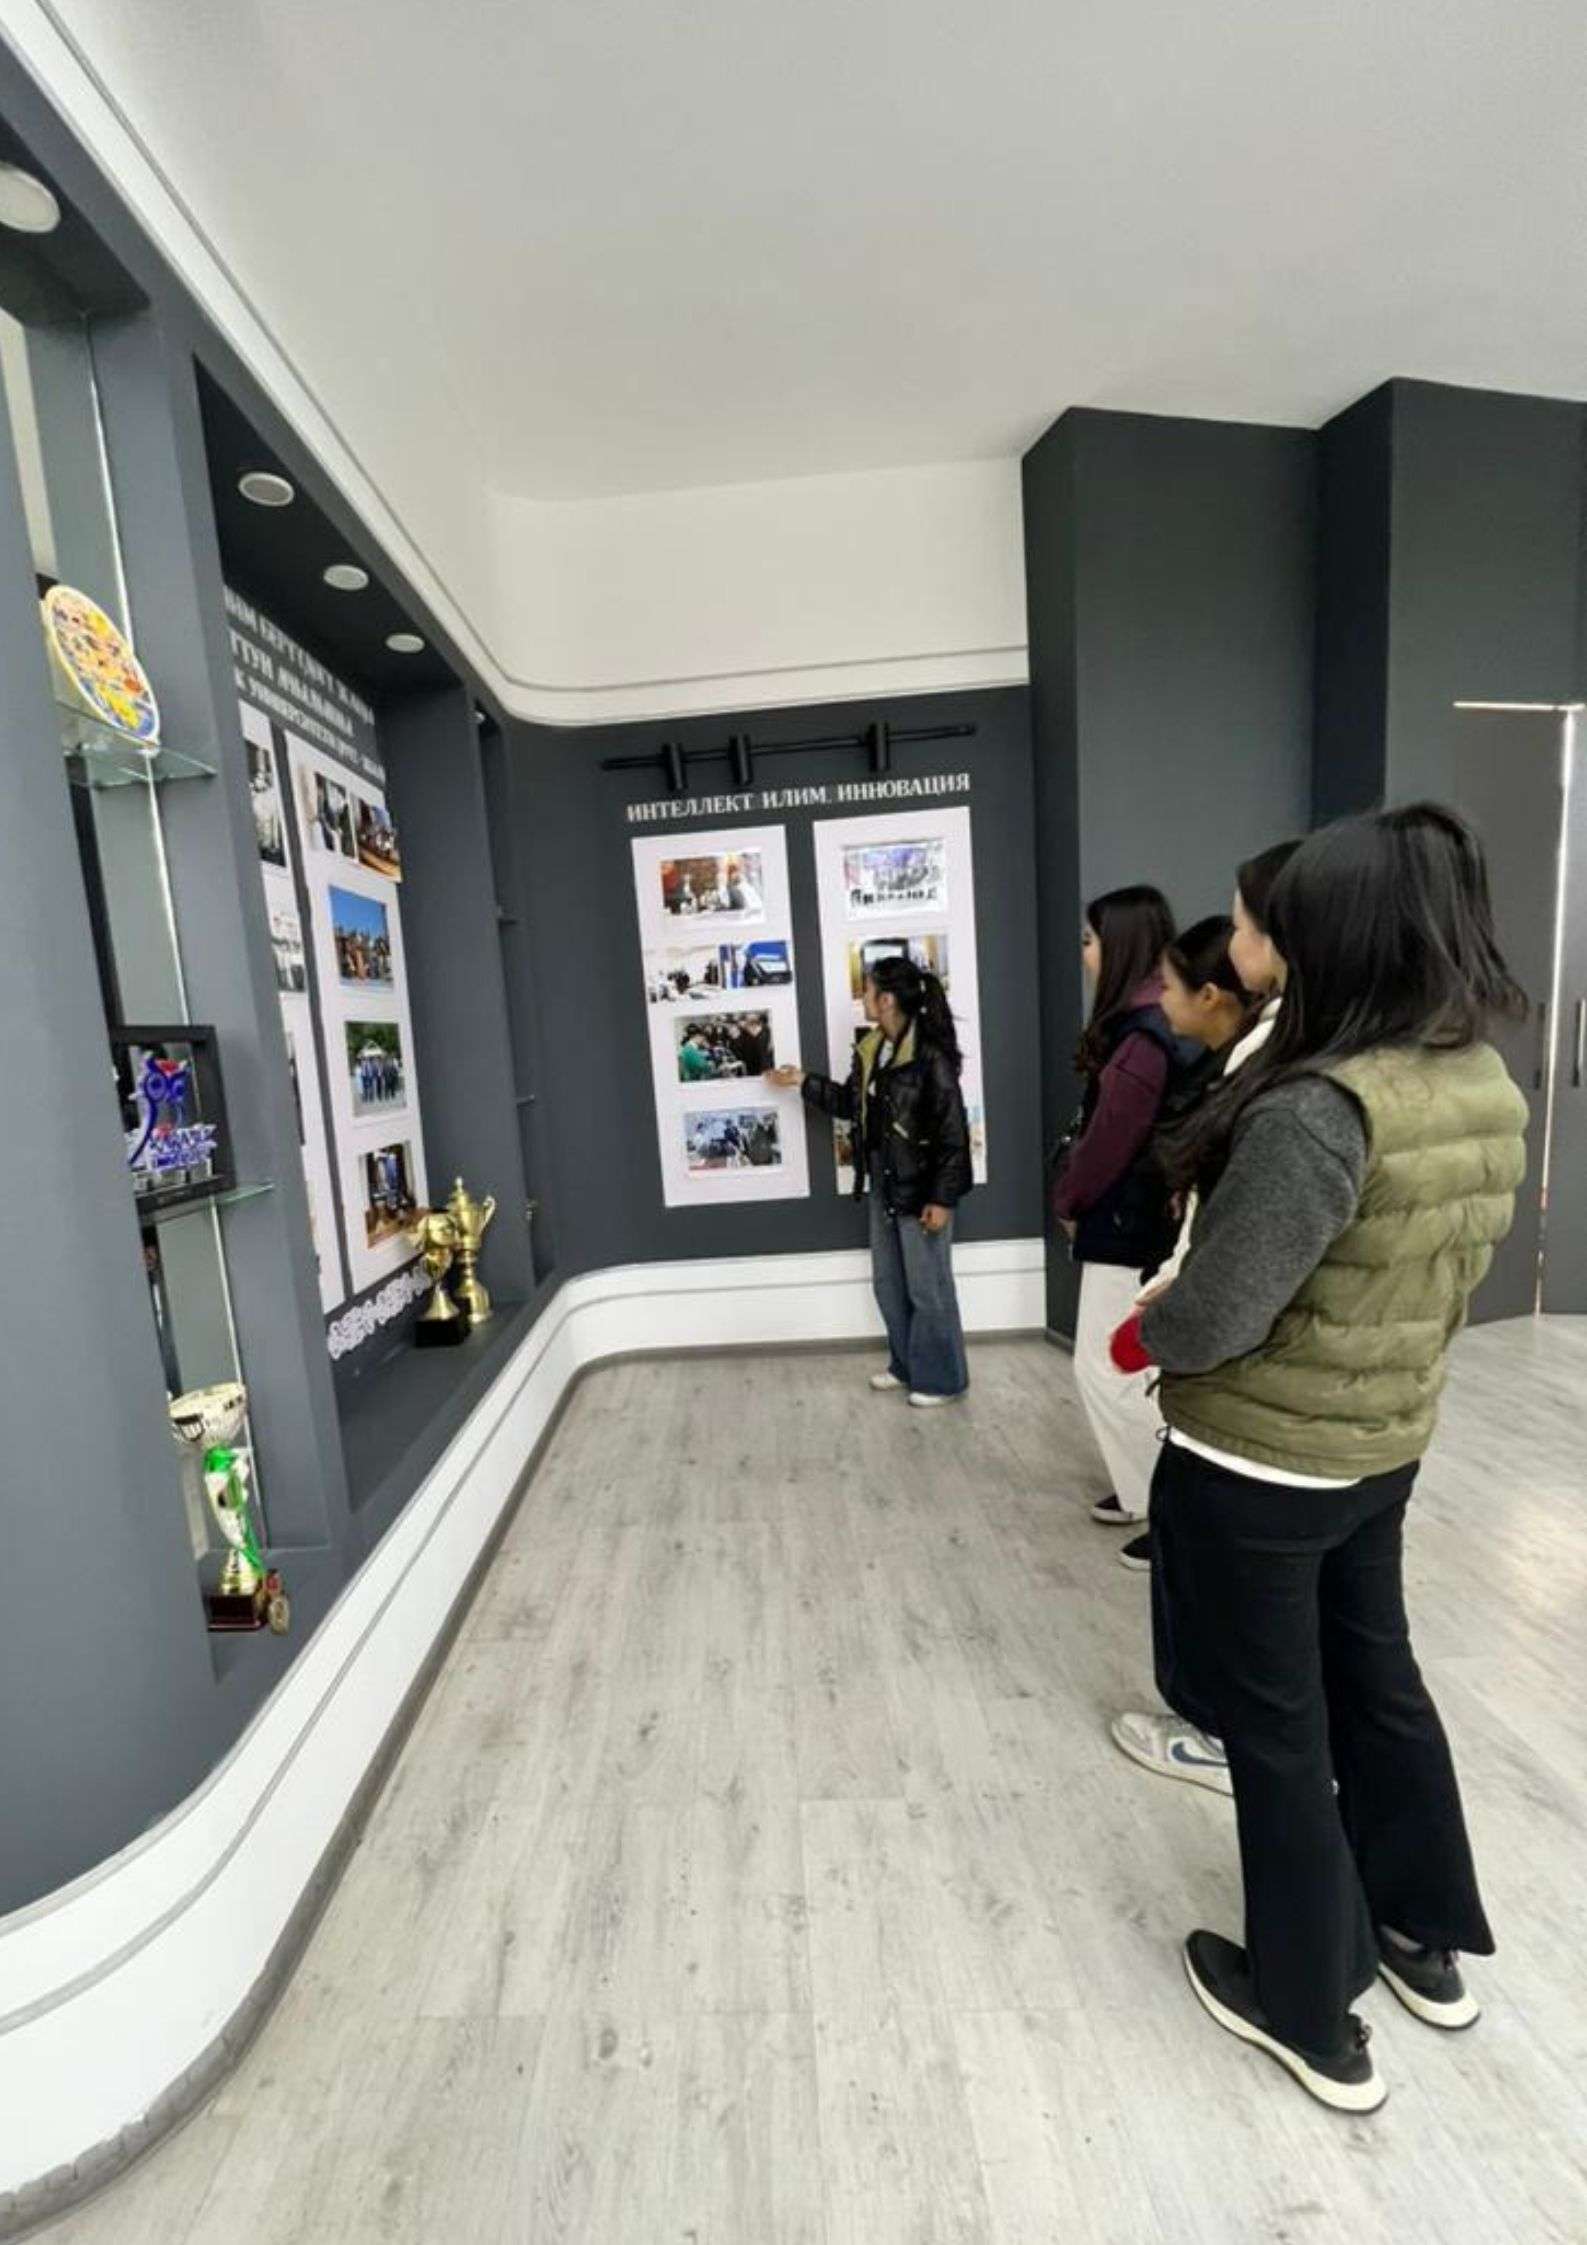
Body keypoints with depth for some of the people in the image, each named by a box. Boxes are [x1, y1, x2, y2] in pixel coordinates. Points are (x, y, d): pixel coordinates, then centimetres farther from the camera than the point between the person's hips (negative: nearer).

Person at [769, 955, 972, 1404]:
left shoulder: (931, 1055, -20)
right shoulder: (872, 1050, 5)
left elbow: (953, 1131, -19)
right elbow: (851, 1103, 19)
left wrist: (943, 1198, -19)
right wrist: (804, 1081, 15)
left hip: (921, 1192, -9)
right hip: (885, 1188, 9)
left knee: (928, 1290, 5)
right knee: (888, 1284, 18)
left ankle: (942, 1379, 23)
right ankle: (906, 1365, 36)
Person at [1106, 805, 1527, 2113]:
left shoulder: (1323, 1108, -29)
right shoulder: (1495, 1093, -1)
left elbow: (1215, 1317, -26)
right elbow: (1453, 1279, 10)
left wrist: (1137, 1337, -6)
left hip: (1256, 1468, -7)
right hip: (1387, 1448, 8)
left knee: (1274, 1727, 14)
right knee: (1375, 1679, 28)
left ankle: (1313, 2018, 38)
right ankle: (1426, 1941, 52)